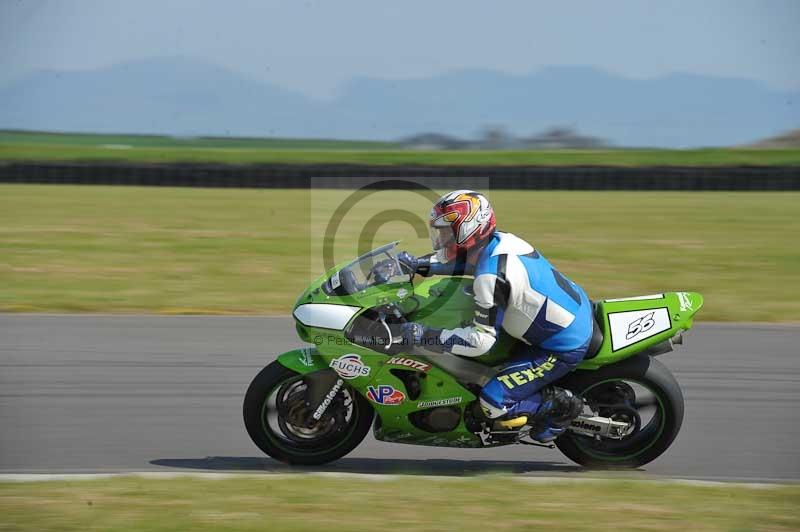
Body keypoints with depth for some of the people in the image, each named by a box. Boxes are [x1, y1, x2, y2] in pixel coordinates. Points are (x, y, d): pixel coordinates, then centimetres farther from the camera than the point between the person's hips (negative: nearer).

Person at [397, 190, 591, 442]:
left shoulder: (491, 276, -27)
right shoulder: (499, 240, 0)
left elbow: (481, 340, -26)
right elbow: (460, 260, 23)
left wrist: (425, 337, -24)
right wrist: (417, 263, 13)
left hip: (562, 348, -9)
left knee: (494, 404, -13)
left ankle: (562, 407, 3)